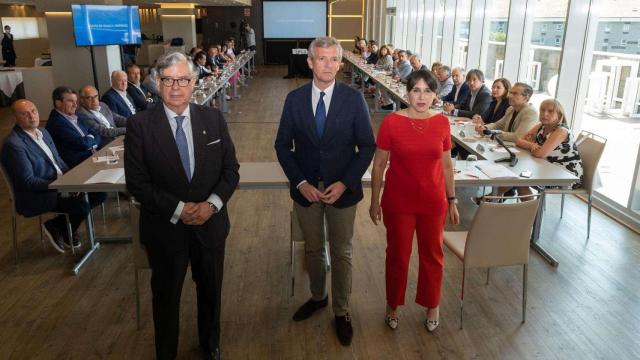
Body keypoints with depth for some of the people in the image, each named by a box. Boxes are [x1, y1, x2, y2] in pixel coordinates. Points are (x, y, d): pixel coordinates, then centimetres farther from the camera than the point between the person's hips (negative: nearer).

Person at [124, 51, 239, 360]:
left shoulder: (214, 118, -3)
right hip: (166, 228, -2)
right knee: (166, 296, 17)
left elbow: (231, 169, -2)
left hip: (210, 224, 2)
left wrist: (212, 204, -18)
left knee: (211, 291, 21)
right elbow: (137, 183, -12)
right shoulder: (139, 125, -10)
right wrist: (178, 209, -20)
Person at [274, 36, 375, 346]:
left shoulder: (354, 98, -9)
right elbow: (283, 145, 0)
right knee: (313, 249, 19)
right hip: (306, 189, 2)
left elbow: (367, 146, -6)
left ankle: (341, 311, 31)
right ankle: (317, 297, 43)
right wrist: (300, 182, -11)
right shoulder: (294, 98, -4)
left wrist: (344, 183, -15)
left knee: (341, 252, 11)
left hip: (342, 189, -1)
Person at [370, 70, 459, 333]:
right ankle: (393, 305, 38)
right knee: (397, 255, 14)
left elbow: (447, 165, 6)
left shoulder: (442, 123, -4)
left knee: (432, 255, 16)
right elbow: (379, 165, -5)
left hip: (433, 202, 2)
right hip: (398, 202, -2)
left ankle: (432, 305, 41)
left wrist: (451, 200, 9)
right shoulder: (391, 122, -12)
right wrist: (374, 202, -3)